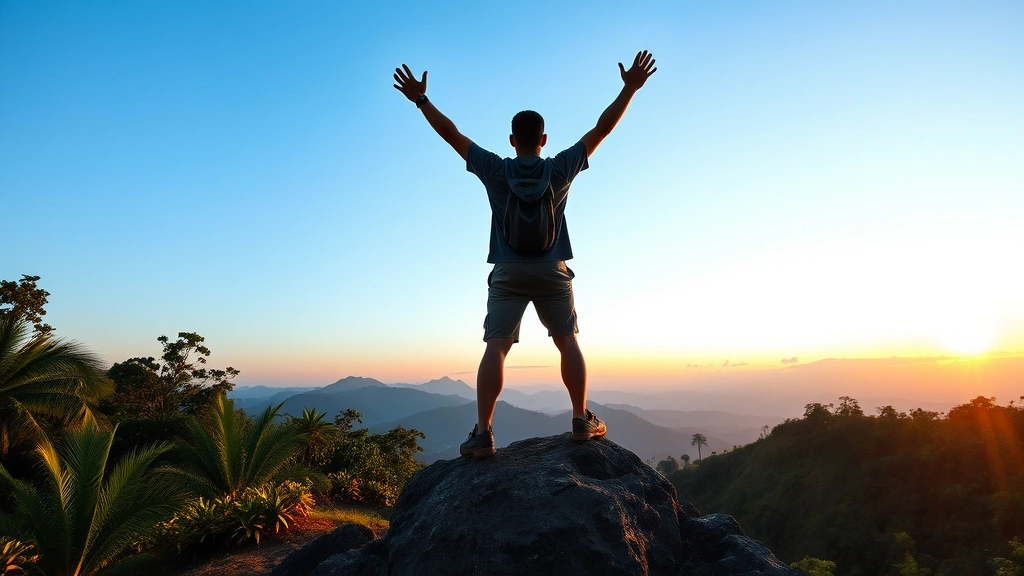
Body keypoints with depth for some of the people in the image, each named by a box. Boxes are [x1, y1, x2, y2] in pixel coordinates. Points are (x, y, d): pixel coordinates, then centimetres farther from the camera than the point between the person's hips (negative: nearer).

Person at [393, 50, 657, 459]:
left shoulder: (496, 170, -1)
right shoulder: (561, 169, -1)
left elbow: (451, 134, 5)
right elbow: (601, 129, 4)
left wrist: (420, 99, 14)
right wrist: (630, 89, 12)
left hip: (508, 274, -1)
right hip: (553, 273, 1)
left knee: (495, 348, -4)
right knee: (568, 342, 12)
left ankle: (482, 433, -8)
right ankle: (582, 421, 13)